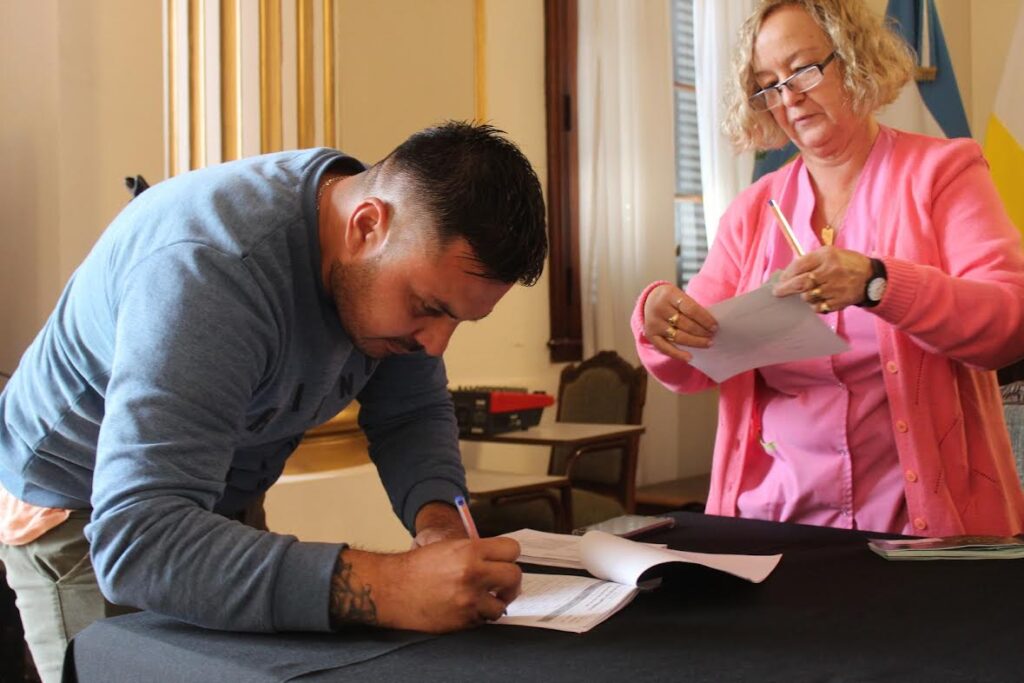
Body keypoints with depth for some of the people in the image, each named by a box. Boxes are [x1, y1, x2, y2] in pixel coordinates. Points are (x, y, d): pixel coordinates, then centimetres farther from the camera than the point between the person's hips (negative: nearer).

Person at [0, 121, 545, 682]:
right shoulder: (207, 271, -38)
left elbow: (413, 413, -3)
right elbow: (137, 541, -46)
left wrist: (437, 517, -25)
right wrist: (386, 590, -55)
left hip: (216, 502, 6)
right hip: (77, 511, -6)